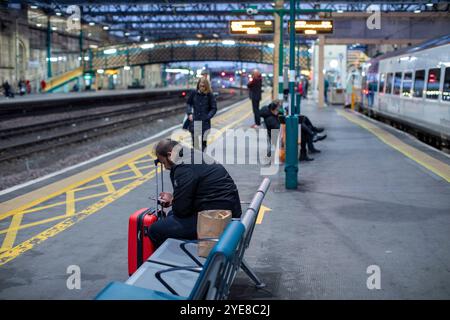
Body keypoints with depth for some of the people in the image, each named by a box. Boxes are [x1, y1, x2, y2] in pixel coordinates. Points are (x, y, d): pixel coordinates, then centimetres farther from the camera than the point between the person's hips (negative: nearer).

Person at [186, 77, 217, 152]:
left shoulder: (210, 95, -6)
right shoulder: (194, 93, 0)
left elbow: (214, 108, -1)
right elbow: (189, 103, 15)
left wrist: (207, 117, -11)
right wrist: (189, 113, 0)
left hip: (204, 123, -2)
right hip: (194, 121, 2)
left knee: (203, 141, 1)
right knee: (194, 141, 8)